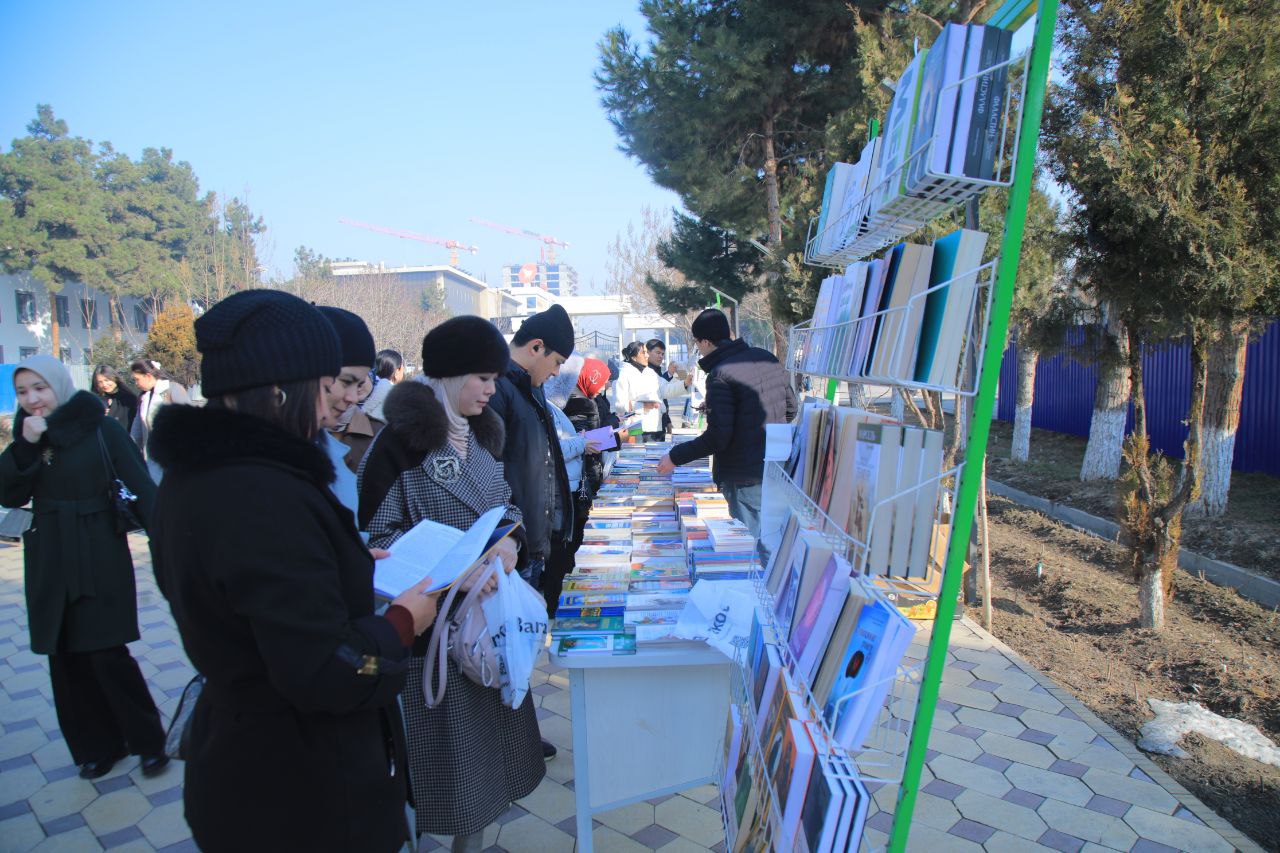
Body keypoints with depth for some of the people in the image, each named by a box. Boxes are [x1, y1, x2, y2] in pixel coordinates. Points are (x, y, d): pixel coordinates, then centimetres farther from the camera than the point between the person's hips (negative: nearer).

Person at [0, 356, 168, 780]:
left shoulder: (101, 428, -10)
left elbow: (141, 486, -13)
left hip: (101, 559, -5)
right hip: (50, 565, 5)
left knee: (108, 655, -4)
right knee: (67, 659, 9)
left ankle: (148, 740, 14)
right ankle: (97, 745, 24)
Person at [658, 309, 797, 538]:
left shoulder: (720, 375, -18)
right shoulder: (767, 358, 5)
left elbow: (718, 437, -21)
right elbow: (791, 408, 12)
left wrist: (675, 457, -11)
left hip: (745, 478, -8)